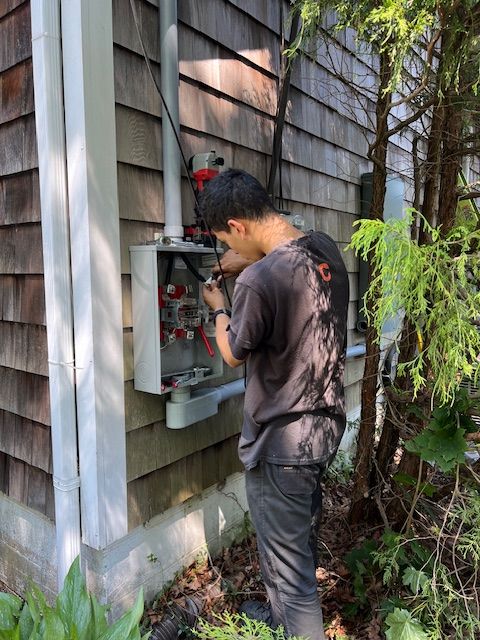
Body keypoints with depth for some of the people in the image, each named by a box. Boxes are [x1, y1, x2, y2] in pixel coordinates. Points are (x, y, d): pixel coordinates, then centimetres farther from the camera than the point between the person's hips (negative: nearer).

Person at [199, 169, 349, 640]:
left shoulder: (257, 283, -27)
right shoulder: (326, 249, -2)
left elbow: (233, 354, -9)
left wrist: (218, 308, 8)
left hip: (281, 446, -9)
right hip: (326, 427, 9)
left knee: (289, 568, 11)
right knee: (286, 543, 29)